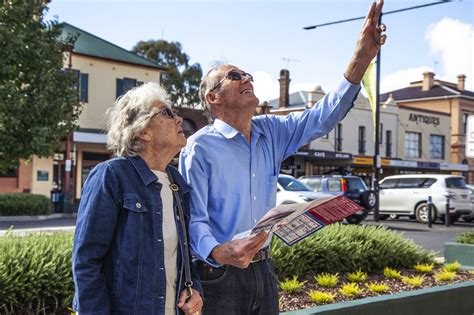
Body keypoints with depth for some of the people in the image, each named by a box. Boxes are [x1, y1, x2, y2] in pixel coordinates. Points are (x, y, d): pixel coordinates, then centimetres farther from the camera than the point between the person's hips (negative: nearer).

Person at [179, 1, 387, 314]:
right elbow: (194, 218, -15)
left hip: (263, 269, 6)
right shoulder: (200, 147, -11)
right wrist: (219, 252, -37)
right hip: (219, 274, -6)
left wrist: (361, 59, -13)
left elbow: (323, 117, -1)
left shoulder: (272, 133, 6)